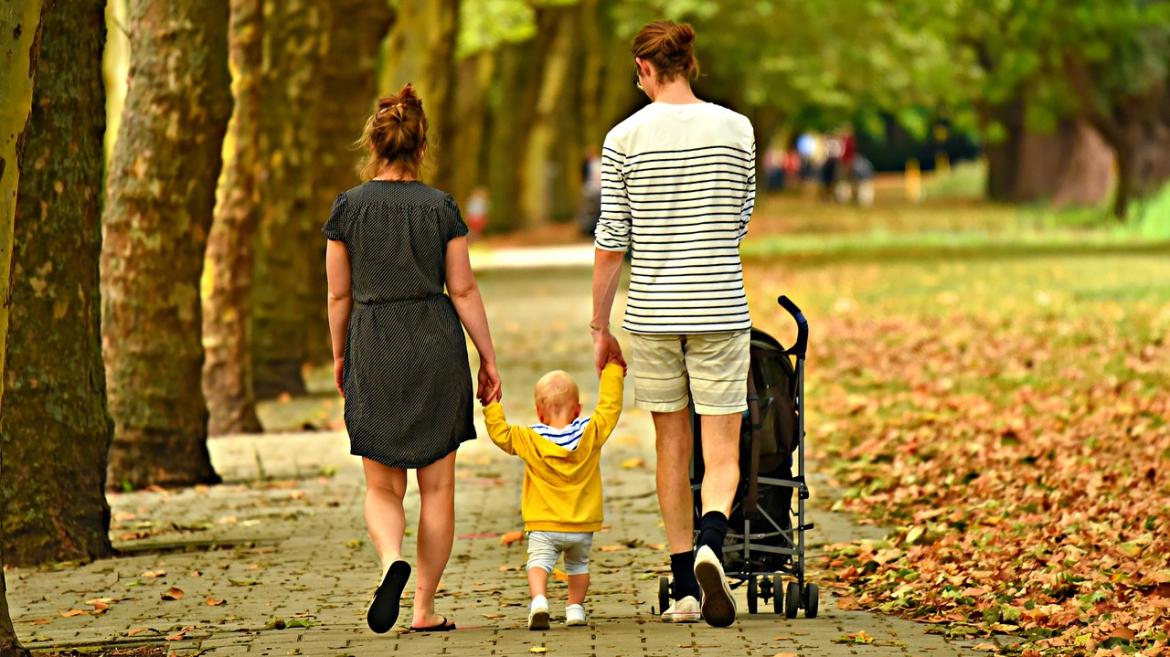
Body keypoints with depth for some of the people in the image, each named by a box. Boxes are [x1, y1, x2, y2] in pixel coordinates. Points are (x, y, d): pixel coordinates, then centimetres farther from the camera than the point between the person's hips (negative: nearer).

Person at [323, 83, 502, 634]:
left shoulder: (349, 207, -1)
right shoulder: (441, 207, -2)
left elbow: (339, 294, 2)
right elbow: (463, 290, -1)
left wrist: (339, 356, 16)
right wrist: (488, 359, 6)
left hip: (374, 349, 0)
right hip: (436, 346, 0)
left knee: (382, 487, 9)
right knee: (437, 486, 8)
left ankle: (392, 561, -22)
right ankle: (425, 608, 7)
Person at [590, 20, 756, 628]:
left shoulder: (625, 138, -3)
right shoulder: (736, 129, -1)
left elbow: (611, 243, -2)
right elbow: (741, 223, 10)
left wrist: (600, 327, 6)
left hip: (652, 313, 1)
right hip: (719, 311, -1)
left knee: (672, 447, 12)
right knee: (722, 454, 2)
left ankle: (684, 589, 14)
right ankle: (710, 544, -28)